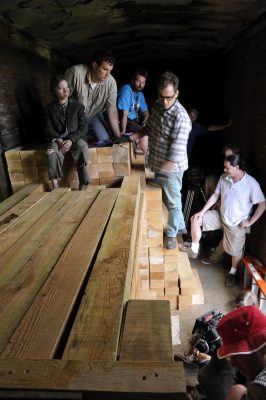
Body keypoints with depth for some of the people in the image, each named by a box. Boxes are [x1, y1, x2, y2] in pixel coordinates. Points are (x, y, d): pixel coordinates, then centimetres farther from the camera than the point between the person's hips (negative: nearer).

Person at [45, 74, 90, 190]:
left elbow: (83, 128, -2)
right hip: (57, 139, 1)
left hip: (75, 138, -1)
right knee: (52, 151, -32)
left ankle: (83, 184, -32)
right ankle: (55, 185, -25)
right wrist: (58, 140, -17)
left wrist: (71, 140, -18)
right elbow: (49, 129, 4)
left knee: (82, 146, -34)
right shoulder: (49, 108, 7)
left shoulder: (77, 106, 4)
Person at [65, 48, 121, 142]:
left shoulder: (111, 82, -19)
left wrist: (118, 137, -18)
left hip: (94, 116, 3)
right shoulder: (75, 72, -28)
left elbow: (112, 109, -15)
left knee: (105, 140, -8)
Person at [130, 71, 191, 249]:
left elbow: (175, 157, -27)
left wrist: (159, 170, -21)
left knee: (173, 202, 11)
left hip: (171, 169, -8)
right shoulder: (158, 105, -1)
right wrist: (135, 135, -1)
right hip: (157, 164, 8)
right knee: (166, 199, 22)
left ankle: (172, 234, 33)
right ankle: (180, 226, 45)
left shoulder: (181, 118, -27)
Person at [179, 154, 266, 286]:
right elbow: (215, 195, 2)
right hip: (221, 216, 5)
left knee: (235, 251, 10)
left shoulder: (251, 184, -24)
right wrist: (202, 211, -2)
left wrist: (250, 222, -15)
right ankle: (194, 249, 11)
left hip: (237, 223, -4)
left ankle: (232, 273, 40)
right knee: (196, 220, -5)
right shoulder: (224, 178, -9)